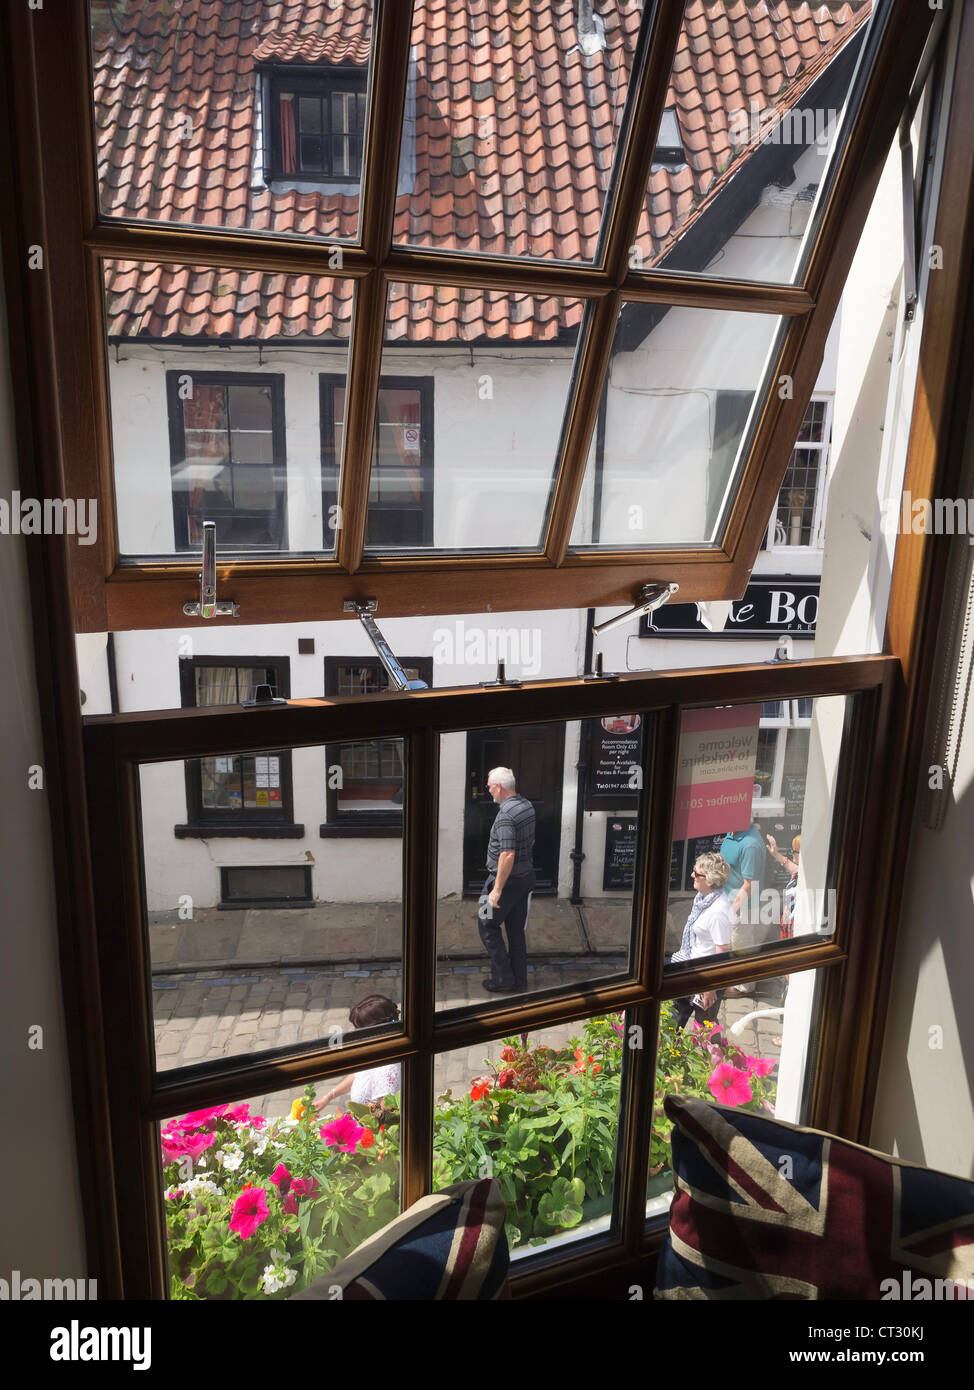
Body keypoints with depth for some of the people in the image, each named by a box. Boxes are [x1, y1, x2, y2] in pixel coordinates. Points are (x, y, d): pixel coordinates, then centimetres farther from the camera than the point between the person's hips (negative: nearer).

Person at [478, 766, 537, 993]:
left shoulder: (506, 814, -24)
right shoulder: (527, 805, 5)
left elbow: (508, 855, -30)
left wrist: (497, 890, -25)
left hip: (507, 880, -9)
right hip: (526, 876, 9)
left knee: (487, 925, 8)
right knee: (516, 929, 17)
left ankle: (503, 979, 10)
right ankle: (519, 981, 24)